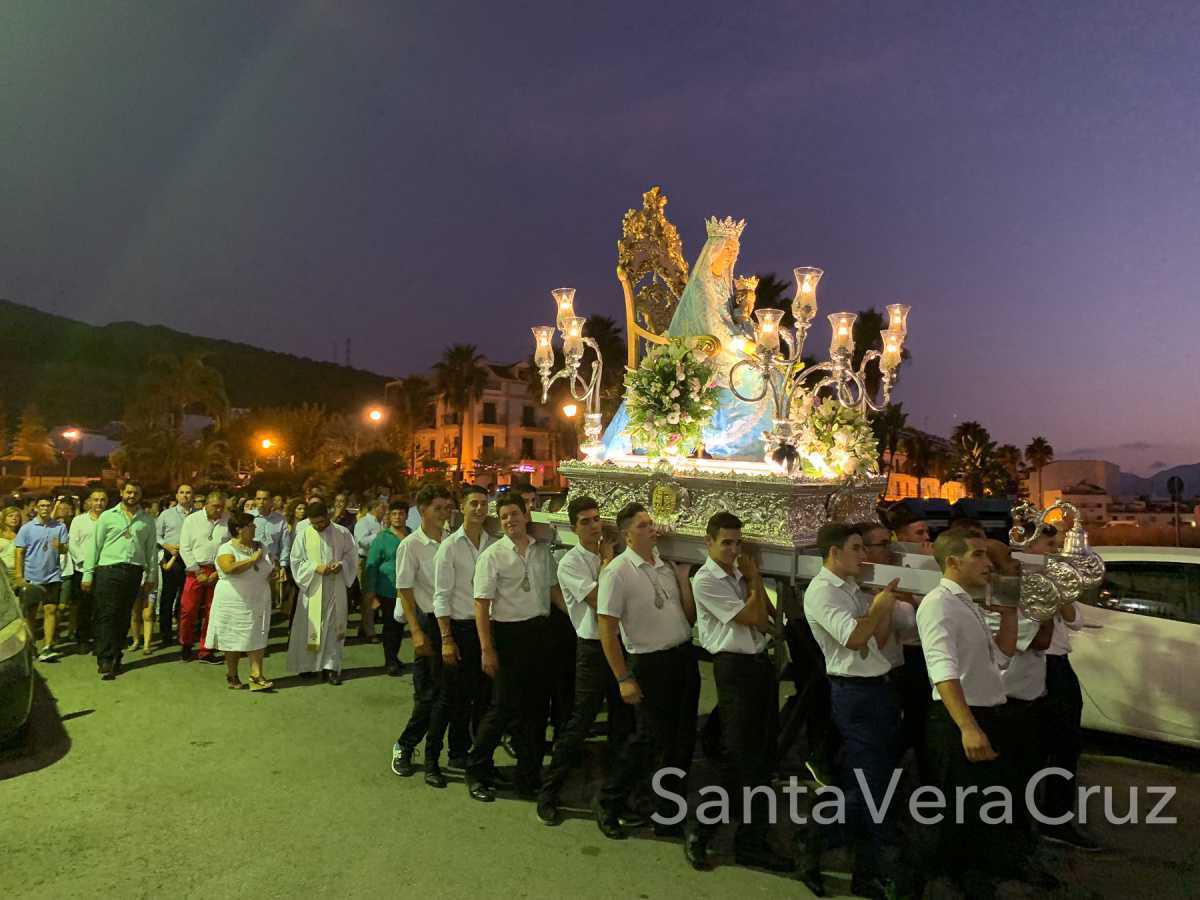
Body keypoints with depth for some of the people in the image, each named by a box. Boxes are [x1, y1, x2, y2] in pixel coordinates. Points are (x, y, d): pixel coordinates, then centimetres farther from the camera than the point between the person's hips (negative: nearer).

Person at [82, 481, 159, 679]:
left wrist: (151, 576, 7)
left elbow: (152, 549, 12)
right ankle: (105, 660, -1)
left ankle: (116, 658, 18)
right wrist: (88, 574, -1)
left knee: (124, 617, 8)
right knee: (106, 616, -4)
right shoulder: (108, 516, 6)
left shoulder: (147, 521, 12)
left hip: (134, 572, 2)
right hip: (108, 569, -2)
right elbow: (95, 545, 4)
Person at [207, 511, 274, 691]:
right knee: (233, 640, 7)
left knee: (257, 639, 0)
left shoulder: (259, 546, 9)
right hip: (234, 603, -5)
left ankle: (256, 677, 1)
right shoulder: (226, 548, -10)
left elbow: (269, 567, 25)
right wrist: (253, 559, -23)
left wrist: (272, 573, 3)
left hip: (258, 602, 5)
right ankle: (232, 676, 23)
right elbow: (229, 568, -30)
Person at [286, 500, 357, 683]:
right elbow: (296, 561, -1)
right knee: (308, 626, 5)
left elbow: (352, 555, 5)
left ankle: (331, 666, 8)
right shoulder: (303, 534, -2)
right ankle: (306, 664, 21)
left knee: (333, 626, 2)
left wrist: (341, 564, -16)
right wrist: (316, 567, -17)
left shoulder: (342, 533, -1)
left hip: (335, 588, 0)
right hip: (311, 587, 0)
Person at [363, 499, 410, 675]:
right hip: (388, 591, -4)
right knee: (390, 626, 3)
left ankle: (394, 656, 31)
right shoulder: (382, 538, -5)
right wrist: (370, 592, -7)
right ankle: (390, 661, 17)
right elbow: (371, 566, -4)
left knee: (401, 625, 14)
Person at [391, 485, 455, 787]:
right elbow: (404, 592, -7)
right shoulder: (411, 545, -6)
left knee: (445, 693, 7)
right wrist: (416, 632, -14)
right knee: (428, 694, 1)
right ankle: (404, 746, 25)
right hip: (429, 622, -4)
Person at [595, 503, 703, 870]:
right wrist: (623, 679, -15)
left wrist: (684, 579, -5)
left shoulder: (667, 564, 5)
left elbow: (689, 618, 9)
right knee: (650, 739, 2)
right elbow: (606, 629, -14)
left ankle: (670, 818, 32)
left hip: (684, 657, 6)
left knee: (681, 742, 14)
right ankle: (608, 802, 27)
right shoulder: (617, 572, -14)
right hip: (650, 663, -6)